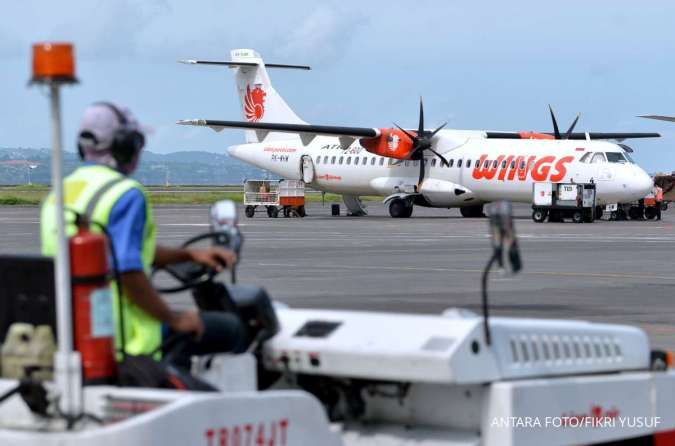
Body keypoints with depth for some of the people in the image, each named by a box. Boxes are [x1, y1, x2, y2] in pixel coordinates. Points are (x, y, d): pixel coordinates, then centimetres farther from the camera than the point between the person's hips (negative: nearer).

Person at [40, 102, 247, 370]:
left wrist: (189, 254, 15)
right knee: (231, 330, 2)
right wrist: (174, 319, -14)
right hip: (124, 334, -9)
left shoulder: (59, 195, 12)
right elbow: (129, 271, -26)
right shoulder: (127, 194, -16)